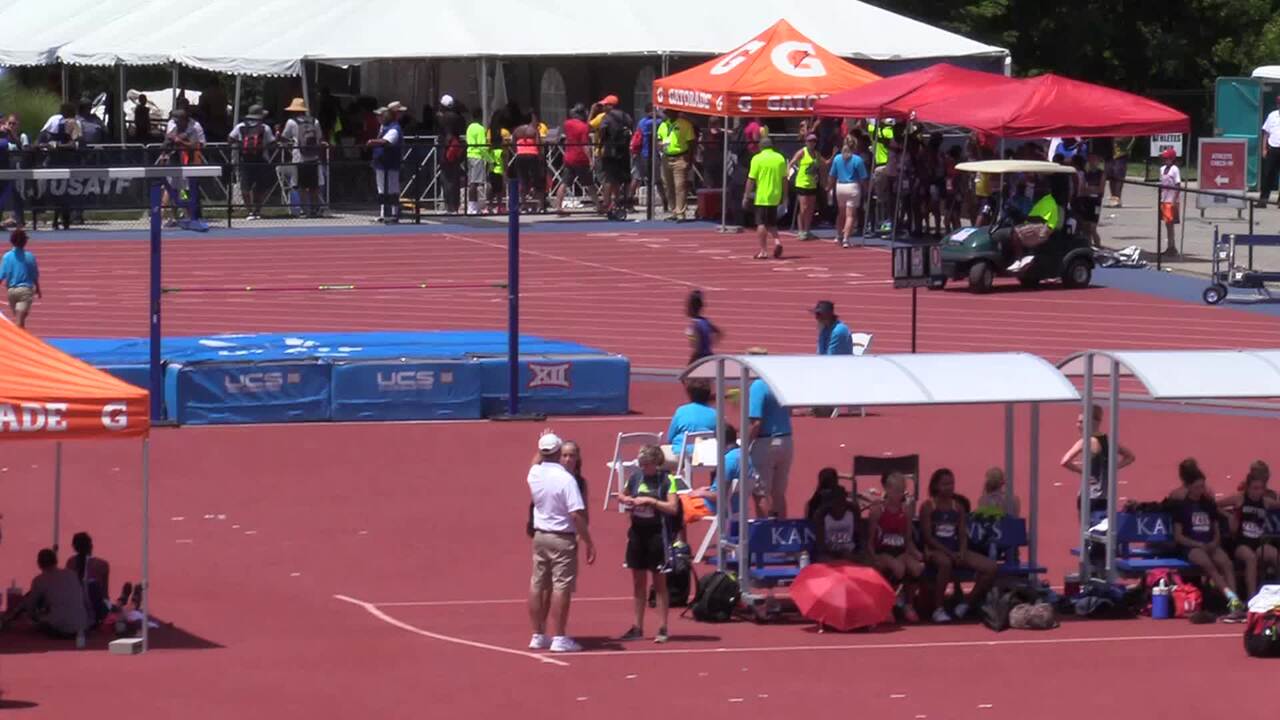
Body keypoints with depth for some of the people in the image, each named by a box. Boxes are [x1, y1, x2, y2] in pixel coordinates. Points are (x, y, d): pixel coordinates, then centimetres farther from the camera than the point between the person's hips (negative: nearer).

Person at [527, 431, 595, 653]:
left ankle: (538, 635, 19)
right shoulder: (565, 479, -18)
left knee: (537, 586, 12)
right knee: (561, 587, -3)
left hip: (540, 535, 6)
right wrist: (589, 543, -14)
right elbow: (577, 515, -20)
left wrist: (542, 446, 39)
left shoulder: (534, 474, 0)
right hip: (562, 538, -6)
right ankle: (559, 638, -2)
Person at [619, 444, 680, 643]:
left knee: (659, 582, 2)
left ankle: (663, 629, 8)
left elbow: (673, 508, -16)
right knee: (638, 582, 11)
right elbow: (623, 495, 22)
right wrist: (626, 500, -1)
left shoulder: (666, 480, -10)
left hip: (657, 534, -5)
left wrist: (650, 501, -21)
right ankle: (637, 627, 19)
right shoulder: (636, 478, 5)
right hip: (638, 532, 5)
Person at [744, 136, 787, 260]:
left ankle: (763, 251, -2)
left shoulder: (757, 159, -7)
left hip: (761, 197, -4)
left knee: (761, 223, 1)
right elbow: (784, 179, 7)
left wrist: (746, 196, -1)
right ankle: (776, 240, -5)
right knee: (772, 223, 18)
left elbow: (751, 180, -7)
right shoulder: (780, 158, 4)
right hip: (775, 197, 4)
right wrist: (784, 197, 14)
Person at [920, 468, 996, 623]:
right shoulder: (928, 506, -1)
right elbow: (928, 536, -8)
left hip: (956, 551, 5)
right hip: (935, 550, -5)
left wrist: (961, 552, -12)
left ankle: (967, 604, 0)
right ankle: (939, 609, -29)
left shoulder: (958, 507, 13)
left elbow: (963, 535, 9)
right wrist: (949, 553, -17)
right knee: (945, 562, -43)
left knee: (990, 567, -15)